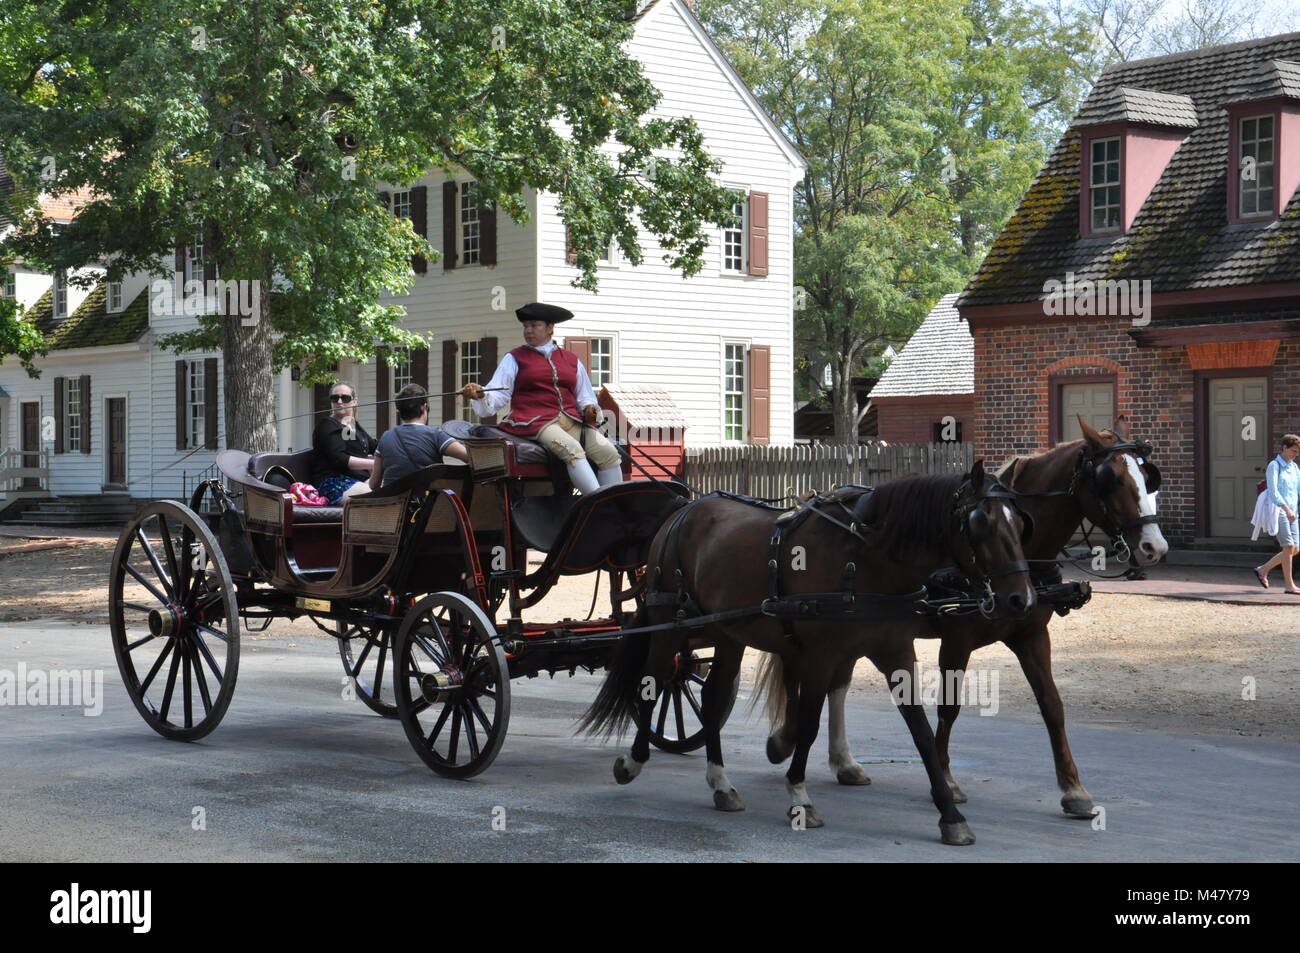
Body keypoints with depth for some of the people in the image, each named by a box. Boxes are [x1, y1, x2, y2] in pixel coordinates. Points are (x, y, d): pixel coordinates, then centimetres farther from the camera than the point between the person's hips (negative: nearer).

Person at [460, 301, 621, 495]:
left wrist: (589, 408, 3)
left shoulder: (572, 360, 22)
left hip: (572, 421, 5)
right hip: (535, 421, -4)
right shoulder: (514, 359, 15)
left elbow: (584, 397, 27)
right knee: (572, 450, -33)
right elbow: (496, 396, 6)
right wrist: (480, 394, -17)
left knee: (609, 453, -18)